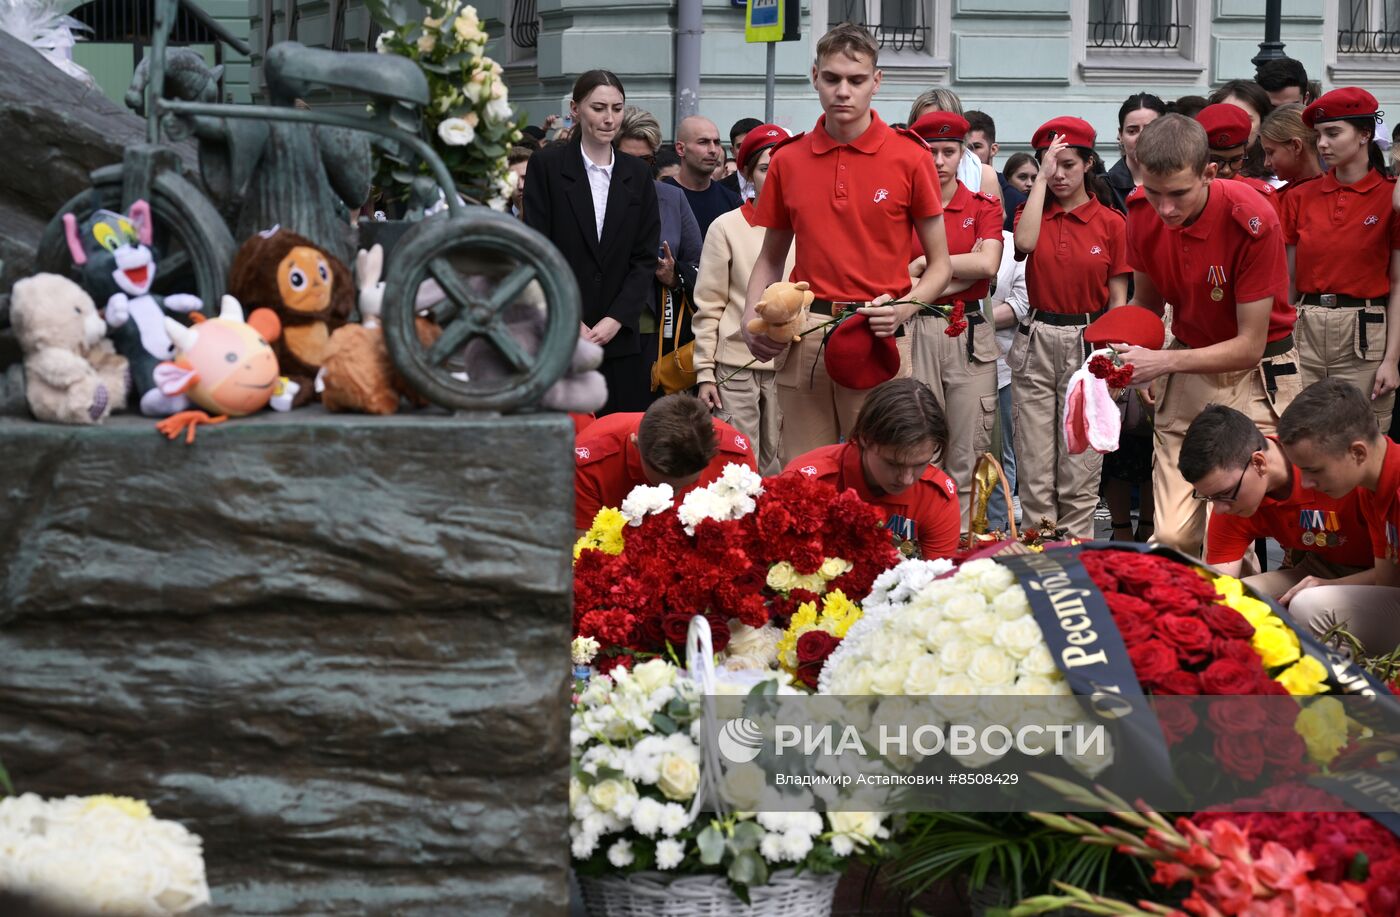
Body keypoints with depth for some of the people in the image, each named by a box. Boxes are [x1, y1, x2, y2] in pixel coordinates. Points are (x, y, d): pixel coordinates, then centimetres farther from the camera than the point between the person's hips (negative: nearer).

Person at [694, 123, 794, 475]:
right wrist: (705, 372, -3)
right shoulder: (727, 227, 0)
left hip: (789, 365, 2)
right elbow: (708, 307, 1)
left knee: (777, 468, 7)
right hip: (736, 365, -2)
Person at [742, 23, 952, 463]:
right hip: (803, 338, 3)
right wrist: (752, 320, 2)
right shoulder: (787, 161, 9)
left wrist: (903, 310, -14)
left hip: (878, 339, -3)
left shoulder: (909, 157, -1)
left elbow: (940, 264, 4)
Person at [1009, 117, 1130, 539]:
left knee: (1080, 467, -2)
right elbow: (1024, 242, -17)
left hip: (1087, 344, -2)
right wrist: (1041, 177, -11)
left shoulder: (1110, 222, 2)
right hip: (1036, 343, 2)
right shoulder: (1033, 212, 8)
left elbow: (1118, 299, 3)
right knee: (1034, 464, 1)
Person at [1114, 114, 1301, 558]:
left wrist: (1163, 362, -24)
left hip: (1256, 375, -4)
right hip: (1185, 378, 4)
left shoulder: (1252, 221, -23)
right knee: (1171, 535, -6)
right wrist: (1124, 356, -8)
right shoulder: (1141, 212, -7)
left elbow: (1249, 346, -18)